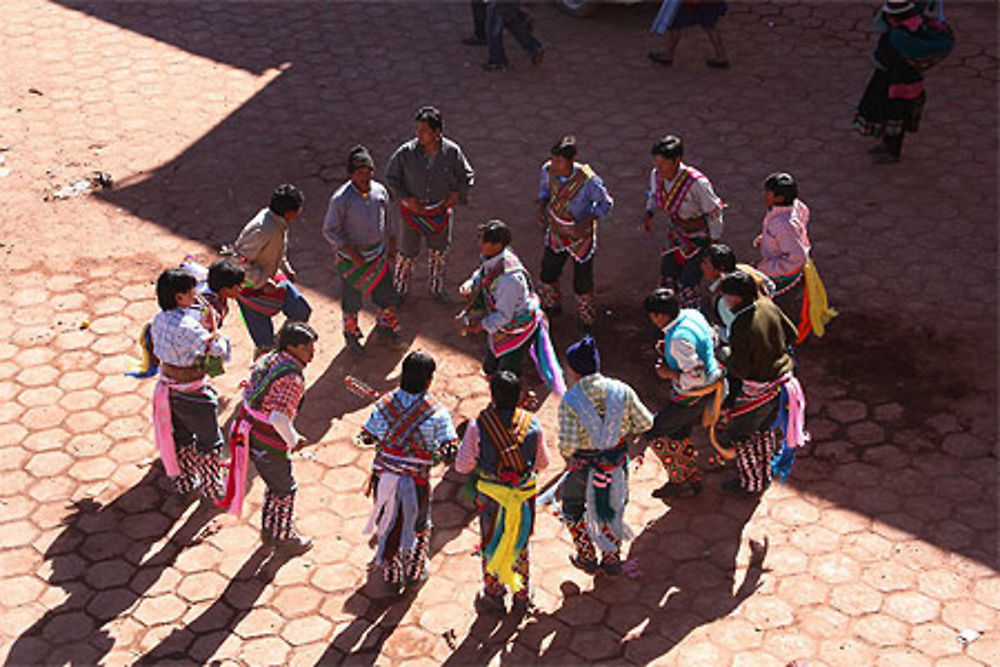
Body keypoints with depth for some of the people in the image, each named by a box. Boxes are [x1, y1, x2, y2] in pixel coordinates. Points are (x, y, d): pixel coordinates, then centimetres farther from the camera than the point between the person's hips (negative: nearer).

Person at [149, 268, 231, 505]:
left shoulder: (159, 319, -6)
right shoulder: (187, 327, -32)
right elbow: (220, 352, -29)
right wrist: (213, 328, -14)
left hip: (169, 386, 8)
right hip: (193, 394, -8)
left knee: (181, 439, 27)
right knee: (209, 443, 15)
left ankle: (185, 486, 43)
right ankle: (211, 493, 30)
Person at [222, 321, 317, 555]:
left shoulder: (268, 359, 2)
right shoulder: (293, 378, -26)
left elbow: (247, 393, 10)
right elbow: (279, 418, -34)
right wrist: (294, 441, -16)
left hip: (249, 432, 9)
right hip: (268, 445, -9)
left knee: (275, 484, 28)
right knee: (285, 490, 14)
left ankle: (269, 529, 44)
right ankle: (283, 537, 32)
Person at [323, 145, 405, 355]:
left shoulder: (380, 191, -10)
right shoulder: (341, 199, -24)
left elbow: (387, 219, 7)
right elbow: (329, 231, -17)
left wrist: (392, 244, 15)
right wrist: (351, 253, -21)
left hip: (378, 254, 4)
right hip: (351, 257, -4)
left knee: (386, 292, 18)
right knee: (351, 298, 14)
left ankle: (385, 323, 47)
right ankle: (351, 332, 40)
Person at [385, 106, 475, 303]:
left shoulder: (452, 152, -18)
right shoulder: (406, 152, -22)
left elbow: (467, 176, 0)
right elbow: (391, 177, -6)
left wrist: (456, 194, -13)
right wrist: (405, 198, -17)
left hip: (440, 211, 2)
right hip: (413, 211, -2)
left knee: (439, 252, 20)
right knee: (408, 252, 12)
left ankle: (436, 287, 45)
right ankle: (400, 287, 38)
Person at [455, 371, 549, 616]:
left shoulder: (479, 425, -19)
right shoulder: (532, 423, -11)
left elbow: (463, 466, -13)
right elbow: (543, 462, 0)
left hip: (491, 496, -2)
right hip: (524, 495, 2)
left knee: (491, 547, 19)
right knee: (520, 546, 21)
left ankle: (494, 596, 34)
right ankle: (521, 597, 35)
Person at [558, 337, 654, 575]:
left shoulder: (570, 400, -23)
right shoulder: (621, 390, -14)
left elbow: (568, 443, -24)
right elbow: (645, 422, -7)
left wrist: (565, 454, -2)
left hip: (584, 465, -3)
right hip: (617, 461, 3)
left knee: (573, 510, 25)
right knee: (613, 509, 26)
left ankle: (587, 557, 36)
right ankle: (612, 559, 39)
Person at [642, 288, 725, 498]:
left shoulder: (679, 339, -32)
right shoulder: (692, 315, -4)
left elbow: (695, 377, -34)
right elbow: (712, 340, 13)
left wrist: (668, 374, -17)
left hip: (693, 396, -9)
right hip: (710, 385, 9)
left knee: (652, 432, 5)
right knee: (678, 435, 24)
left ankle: (678, 480, 16)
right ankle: (693, 480, 37)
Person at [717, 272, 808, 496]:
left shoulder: (740, 326, -29)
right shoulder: (768, 306, -7)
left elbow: (740, 370, -26)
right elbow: (791, 333, 7)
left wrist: (725, 357, -8)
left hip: (758, 390, -8)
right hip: (782, 379, 8)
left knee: (739, 435, 14)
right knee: (764, 431, 27)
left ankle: (751, 484, 28)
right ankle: (765, 475, 44)